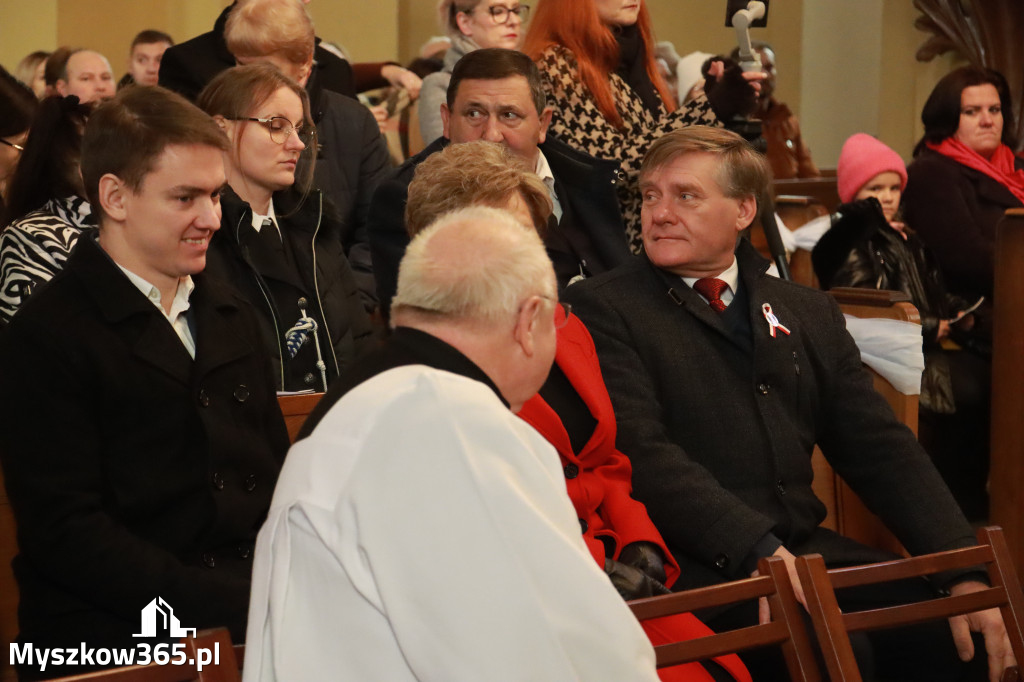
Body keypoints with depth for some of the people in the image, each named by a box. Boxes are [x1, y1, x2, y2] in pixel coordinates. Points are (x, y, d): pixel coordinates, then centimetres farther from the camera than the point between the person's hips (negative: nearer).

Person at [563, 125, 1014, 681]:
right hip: (695, 565, -5)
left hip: (804, 547, 6)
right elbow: (641, 452, -12)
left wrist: (963, 576, -2)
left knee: (972, 634, -16)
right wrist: (756, 550, -26)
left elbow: (881, 449, 13)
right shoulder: (601, 309, 2)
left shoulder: (808, 313, 19)